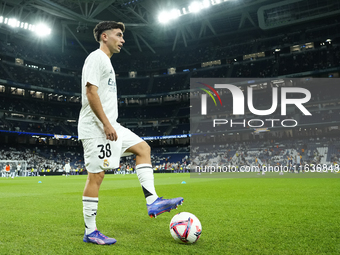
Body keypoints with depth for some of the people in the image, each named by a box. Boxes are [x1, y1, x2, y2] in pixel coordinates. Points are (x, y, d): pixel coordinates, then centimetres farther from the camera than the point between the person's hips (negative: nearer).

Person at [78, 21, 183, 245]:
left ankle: (152, 202, 1)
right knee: (96, 175, -7)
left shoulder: (106, 62, 23)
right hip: (96, 127, -10)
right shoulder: (96, 58, -7)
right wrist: (106, 124, -23)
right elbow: (91, 92, -19)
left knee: (143, 148, 7)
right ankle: (90, 232, 3)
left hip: (109, 126, 10)